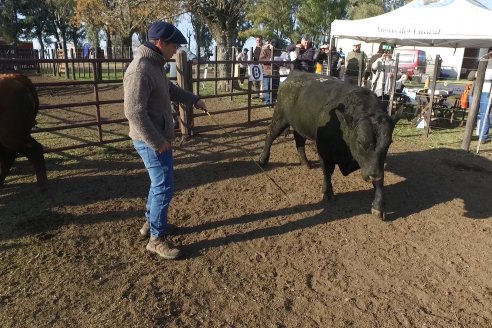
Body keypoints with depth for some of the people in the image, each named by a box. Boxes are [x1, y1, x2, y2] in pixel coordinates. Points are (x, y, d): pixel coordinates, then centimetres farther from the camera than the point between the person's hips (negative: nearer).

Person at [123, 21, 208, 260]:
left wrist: (193, 100, 23)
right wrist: (158, 143, -25)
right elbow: (134, 112, -29)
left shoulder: (155, 65, 9)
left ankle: (150, 222, 40)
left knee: (159, 182, 22)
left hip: (159, 138, 10)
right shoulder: (140, 70, -23)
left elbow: (170, 88, 29)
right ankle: (157, 239, 13)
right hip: (151, 142, -10)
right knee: (164, 187, -3)